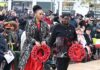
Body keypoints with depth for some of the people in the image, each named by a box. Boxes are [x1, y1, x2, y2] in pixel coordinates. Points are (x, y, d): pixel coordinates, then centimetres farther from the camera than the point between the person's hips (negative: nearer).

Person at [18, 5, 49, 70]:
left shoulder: (45, 24, 4)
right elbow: (28, 36, -7)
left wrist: (44, 41, -9)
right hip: (30, 46, -3)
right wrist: (35, 42, -18)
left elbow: (47, 35, 10)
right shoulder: (29, 23, -5)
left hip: (41, 47, 3)